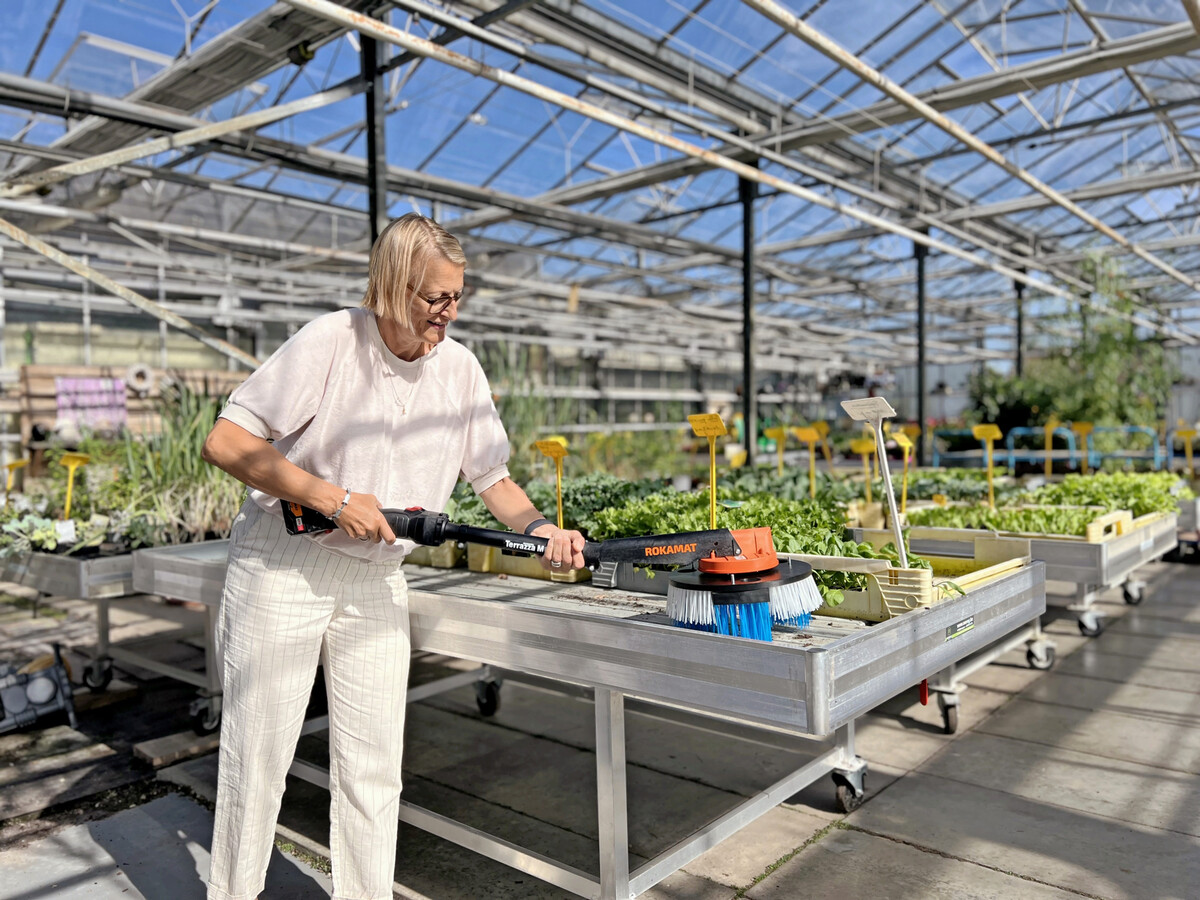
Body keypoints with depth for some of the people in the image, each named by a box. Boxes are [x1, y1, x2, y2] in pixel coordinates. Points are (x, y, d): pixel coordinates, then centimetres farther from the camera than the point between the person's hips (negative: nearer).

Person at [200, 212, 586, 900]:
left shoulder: (460, 368, 0)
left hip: (377, 582, 4)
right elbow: (225, 441, -15)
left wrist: (538, 527, -13)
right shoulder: (331, 341, -14)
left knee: (373, 768, 9)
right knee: (257, 758, 8)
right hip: (281, 567, -3)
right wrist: (335, 498, -20)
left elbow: (493, 478, 6)